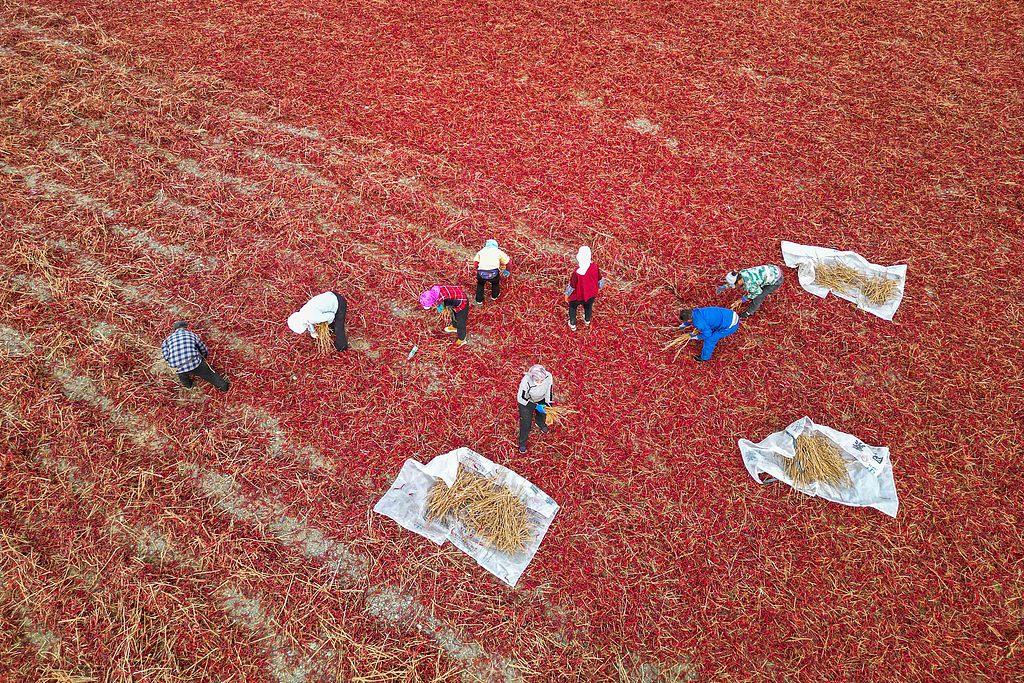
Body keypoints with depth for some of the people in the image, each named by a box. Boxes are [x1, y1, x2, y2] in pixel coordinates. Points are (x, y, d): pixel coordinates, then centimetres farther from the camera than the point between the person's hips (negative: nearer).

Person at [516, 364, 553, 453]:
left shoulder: (548, 376, -34)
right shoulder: (526, 381, -41)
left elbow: (549, 390, -13)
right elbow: (521, 398, -28)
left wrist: (548, 404, -14)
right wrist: (536, 406, -29)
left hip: (541, 398, 3)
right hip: (526, 401, -3)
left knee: (542, 414, 25)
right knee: (526, 422, 3)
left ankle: (540, 423, 64)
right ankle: (522, 443, 30)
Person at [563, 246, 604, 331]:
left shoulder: (577, 273, -37)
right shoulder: (595, 267, -23)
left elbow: (571, 286, -22)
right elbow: (600, 281, -6)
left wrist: (566, 295, -3)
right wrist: (599, 286, 16)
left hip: (578, 296, -4)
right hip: (591, 294, 4)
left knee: (572, 307, 28)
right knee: (588, 306, 33)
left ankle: (572, 325, 41)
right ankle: (587, 320, 59)